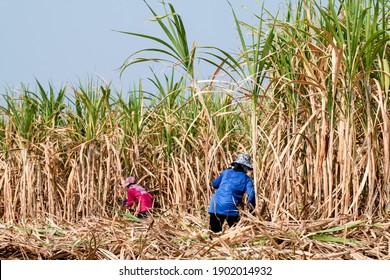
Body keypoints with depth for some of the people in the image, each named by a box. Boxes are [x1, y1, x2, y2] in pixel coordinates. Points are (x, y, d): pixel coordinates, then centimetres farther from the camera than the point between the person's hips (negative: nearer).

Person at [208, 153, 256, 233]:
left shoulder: (226, 172, 15)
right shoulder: (246, 179, 2)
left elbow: (214, 184, 24)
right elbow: (251, 194, -11)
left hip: (215, 206, 4)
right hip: (230, 208, -4)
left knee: (214, 232, 10)